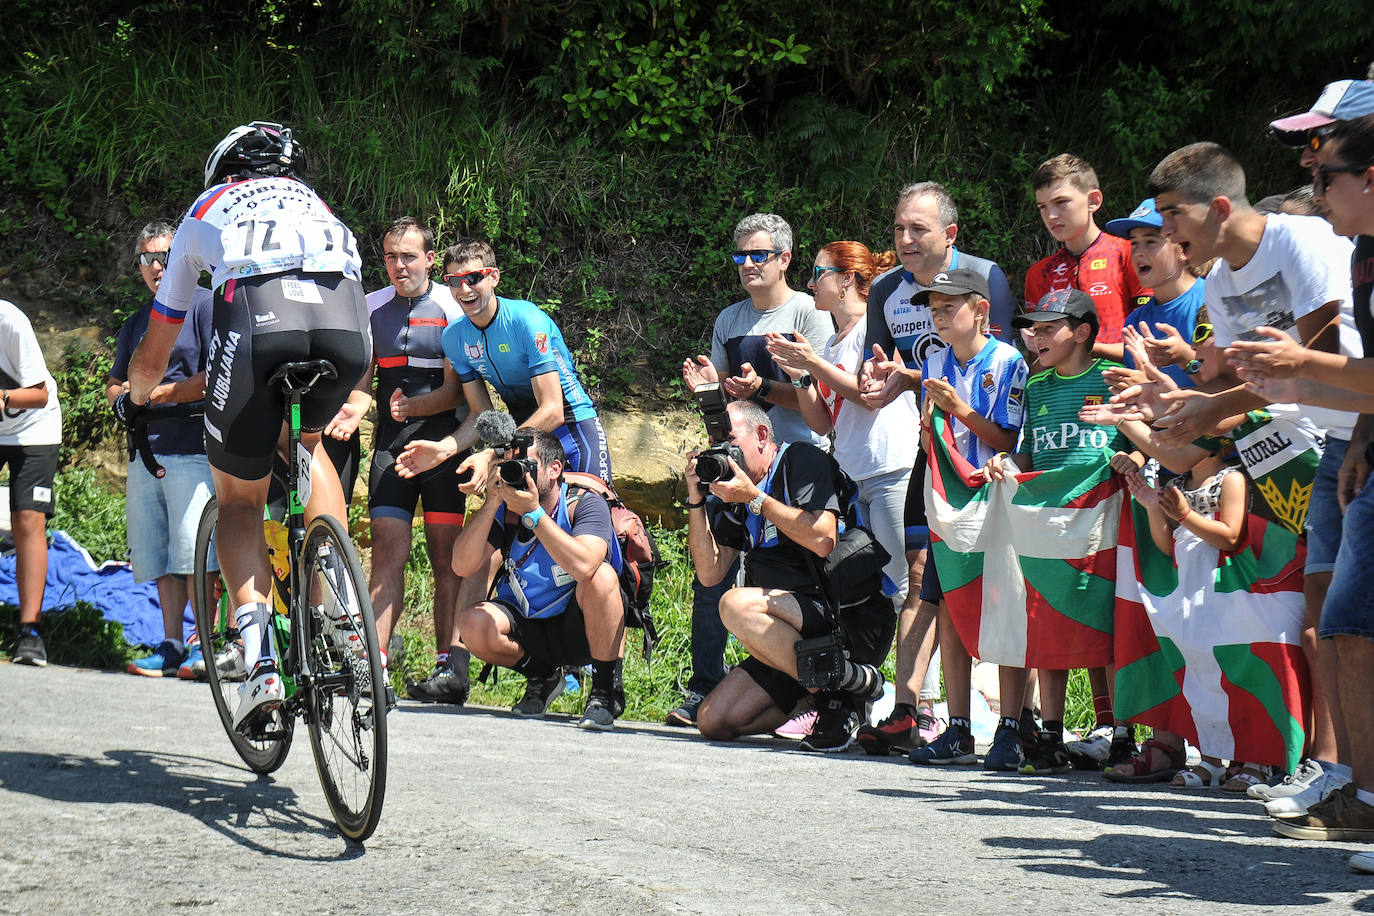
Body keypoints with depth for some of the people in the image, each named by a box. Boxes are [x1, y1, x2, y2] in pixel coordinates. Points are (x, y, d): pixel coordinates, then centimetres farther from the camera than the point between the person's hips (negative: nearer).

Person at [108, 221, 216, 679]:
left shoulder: (205, 305, 1)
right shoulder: (136, 322, 23)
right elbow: (113, 387, 28)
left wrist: (161, 394, -9)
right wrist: (125, 395, 3)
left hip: (193, 447, -7)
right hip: (147, 450, 7)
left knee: (194, 551, -12)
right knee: (159, 555, 5)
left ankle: (203, 645, -8)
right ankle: (171, 645, 8)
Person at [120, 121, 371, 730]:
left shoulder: (205, 212, 37)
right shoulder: (315, 205, 42)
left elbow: (152, 356, 44)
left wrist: (135, 400, 65)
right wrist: (332, 410, 69)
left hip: (255, 314, -2)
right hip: (346, 316, 2)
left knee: (238, 502, 17)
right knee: (306, 442, 34)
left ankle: (259, 657, -4)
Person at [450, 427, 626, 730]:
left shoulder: (585, 504, -17)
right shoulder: (505, 511, -6)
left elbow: (583, 566, -38)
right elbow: (463, 566, -18)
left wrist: (533, 513, -35)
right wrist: (492, 503, -24)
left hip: (582, 629, -4)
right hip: (528, 628, 4)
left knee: (600, 576, -34)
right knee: (472, 623, -24)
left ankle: (606, 690, -18)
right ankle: (541, 677, 5)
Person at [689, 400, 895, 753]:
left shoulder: (801, 460, -4)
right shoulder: (739, 496, 17)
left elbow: (823, 541, -21)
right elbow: (710, 573, 11)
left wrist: (755, 498, -15)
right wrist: (696, 499, 3)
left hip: (853, 622, -8)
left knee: (737, 605, -32)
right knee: (714, 721, -4)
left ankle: (846, 683, -20)